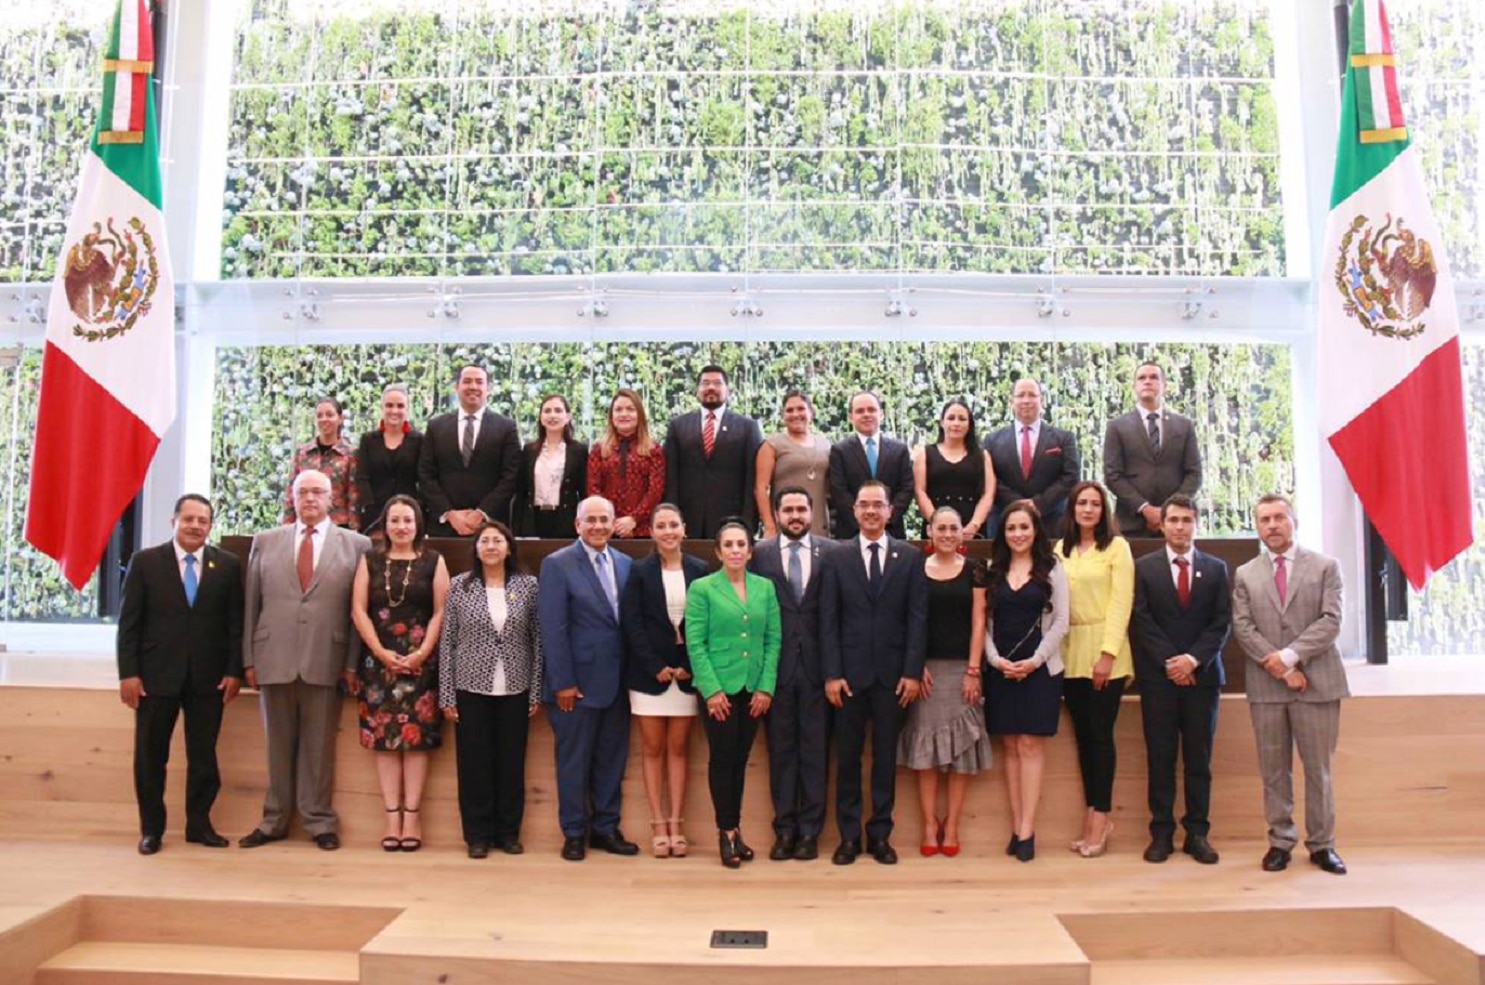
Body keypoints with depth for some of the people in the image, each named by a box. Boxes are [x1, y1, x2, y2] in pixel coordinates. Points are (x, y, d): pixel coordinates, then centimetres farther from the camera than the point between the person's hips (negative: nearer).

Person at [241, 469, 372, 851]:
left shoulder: (356, 545, 4)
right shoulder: (265, 542, 11)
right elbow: (251, 605, 9)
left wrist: (353, 663, -4)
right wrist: (249, 659, 4)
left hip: (326, 661, -2)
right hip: (274, 659, 2)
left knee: (319, 746, 6)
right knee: (278, 745, 10)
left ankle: (320, 822, 17)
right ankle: (275, 821, 22)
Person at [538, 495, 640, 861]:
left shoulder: (626, 565, 8)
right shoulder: (557, 564, -6)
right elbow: (553, 629, -10)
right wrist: (563, 683, -13)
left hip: (617, 680, 5)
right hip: (578, 682, -5)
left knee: (611, 759, 12)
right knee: (574, 761, 6)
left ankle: (606, 828, 24)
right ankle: (574, 833, 19)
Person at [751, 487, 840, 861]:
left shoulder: (832, 552, 2)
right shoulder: (760, 552, 3)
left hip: (816, 665, 0)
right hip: (776, 664, 0)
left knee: (814, 749, 5)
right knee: (781, 749, 7)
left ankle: (809, 831, 15)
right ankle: (785, 829, 17)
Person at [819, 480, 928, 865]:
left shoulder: (910, 556, 4)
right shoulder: (837, 558, 4)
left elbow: (918, 617, 1)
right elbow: (828, 620, 1)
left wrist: (913, 672, -6)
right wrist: (832, 674, -6)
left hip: (892, 673, 0)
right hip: (849, 673, 0)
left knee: (886, 757, 8)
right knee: (847, 757, 6)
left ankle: (880, 834, 18)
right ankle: (849, 835, 16)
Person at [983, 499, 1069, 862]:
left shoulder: (1052, 569, 2)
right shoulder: (992, 571, 9)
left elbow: (1060, 622, -3)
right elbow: (984, 622, 6)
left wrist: (1035, 660, -12)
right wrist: (995, 659, -8)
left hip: (1039, 668, -3)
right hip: (1001, 670, 3)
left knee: (1030, 746, -4)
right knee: (1011, 747, 5)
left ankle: (1026, 830, -2)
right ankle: (1017, 827, 9)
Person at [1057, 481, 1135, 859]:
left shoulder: (1116, 546, -1)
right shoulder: (1061, 550, 11)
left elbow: (1121, 601, -8)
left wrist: (1108, 653, -15)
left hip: (1104, 651, -4)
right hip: (1071, 653, 4)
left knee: (1101, 734, -2)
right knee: (1083, 735, 7)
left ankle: (1101, 816, 8)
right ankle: (1094, 815, 15)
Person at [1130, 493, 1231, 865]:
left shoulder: (1216, 568, 9)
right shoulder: (1144, 567, 5)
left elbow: (1221, 623, 2)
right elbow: (1141, 621, -2)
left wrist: (1193, 659, -11)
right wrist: (1169, 663, -10)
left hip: (1202, 674, 1)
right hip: (1158, 677, -1)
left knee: (1199, 759, 5)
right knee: (1160, 758, 1)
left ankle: (1197, 833, 12)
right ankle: (1161, 833, 7)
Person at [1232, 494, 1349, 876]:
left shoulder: (1325, 567, 5)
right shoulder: (1244, 575, 9)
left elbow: (1330, 621, -6)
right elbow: (1243, 628, 0)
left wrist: (1290, 655, -16)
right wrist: (1280, 668, -11)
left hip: (1317, 681, -1)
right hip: (1266, 684, 1)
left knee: (1318, 768, 5)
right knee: (1274, 770, 6)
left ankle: (1322, 844, 16)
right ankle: (1280, 841, 15)